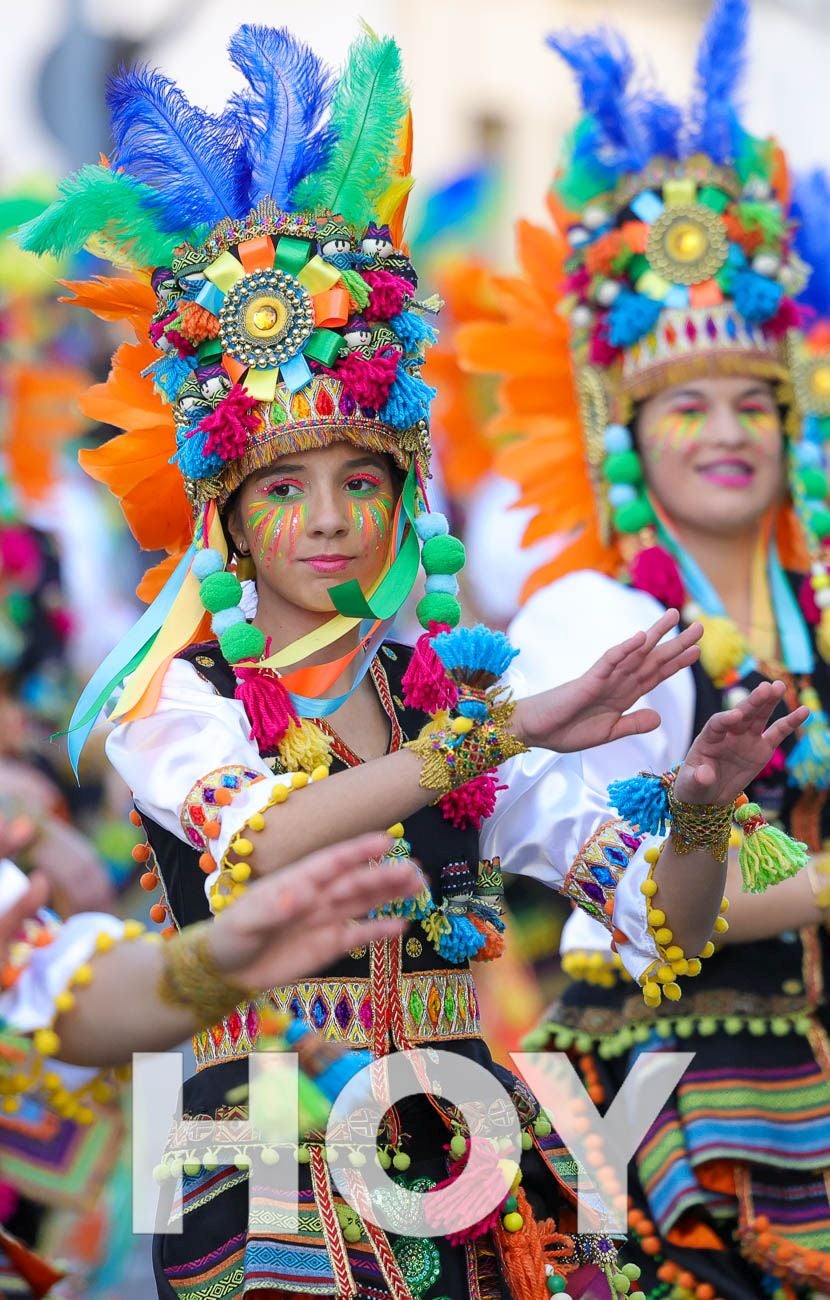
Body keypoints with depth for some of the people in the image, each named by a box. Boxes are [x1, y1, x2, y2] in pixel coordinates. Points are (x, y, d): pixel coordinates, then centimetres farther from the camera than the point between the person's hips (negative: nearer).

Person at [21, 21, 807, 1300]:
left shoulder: (454, 693, 8)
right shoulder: (175, 700, 0)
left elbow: (668, 920, 4)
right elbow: (259, 844, -22)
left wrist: (701, 809, -17)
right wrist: (507, 729, -28)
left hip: (462, 1168, 3)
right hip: (270, 1176, -3)